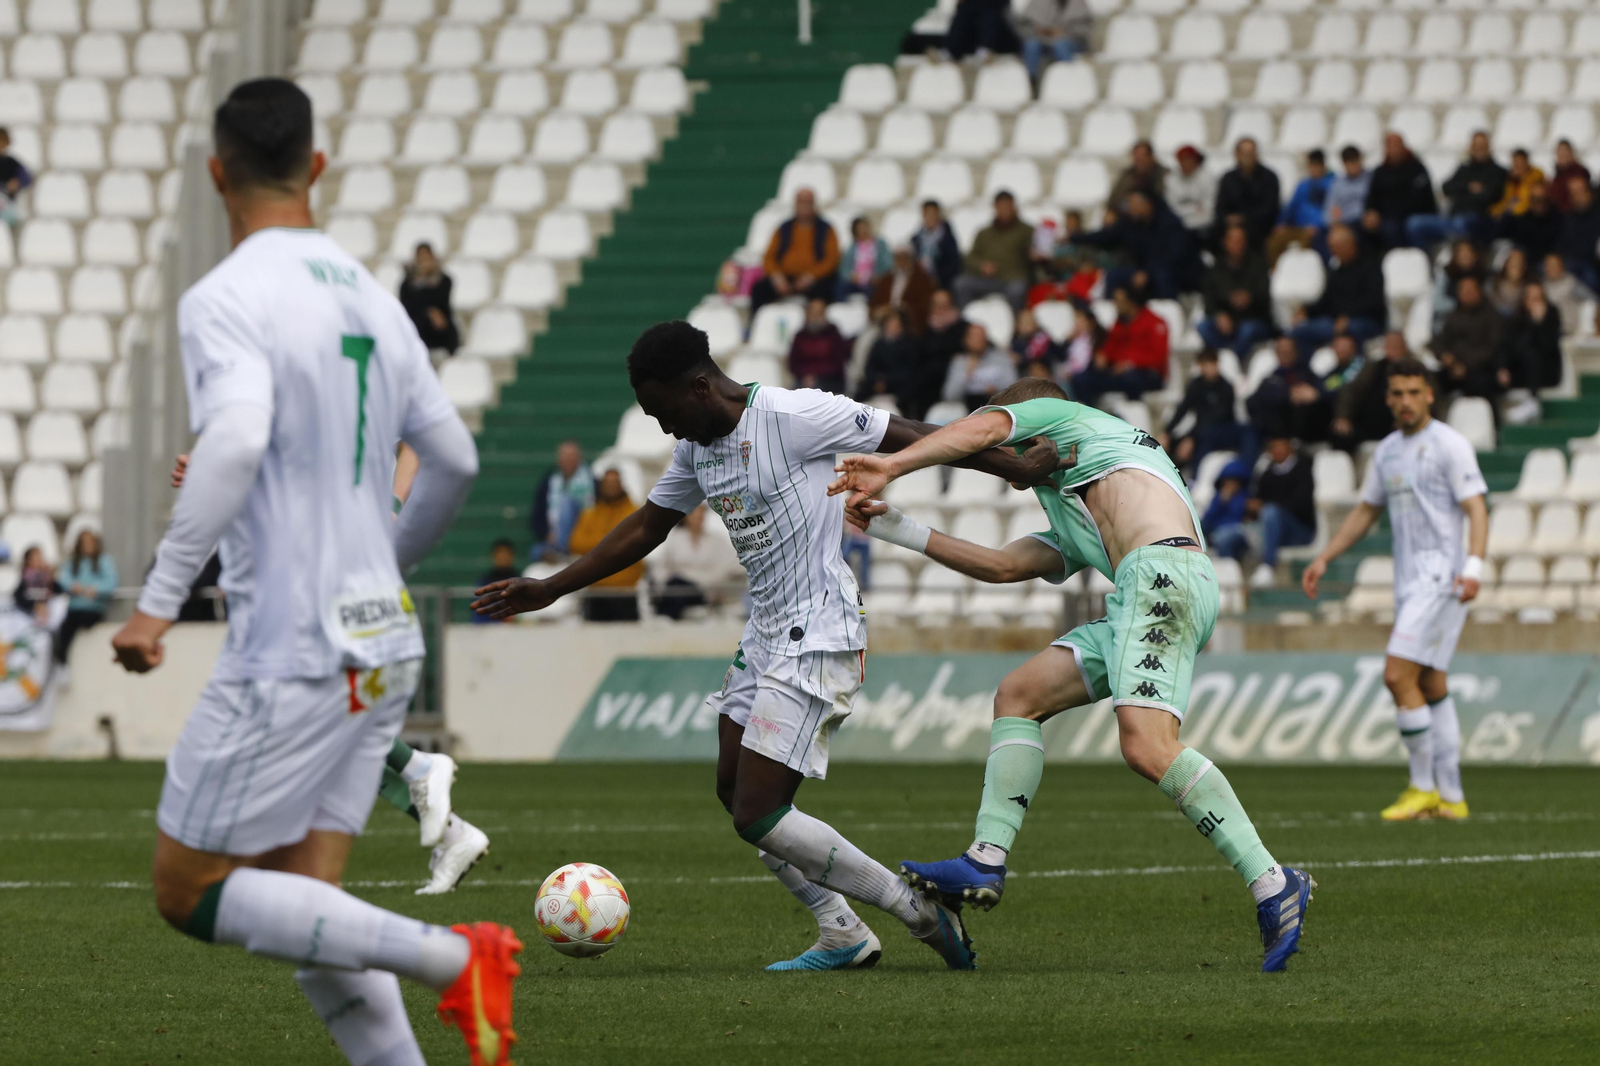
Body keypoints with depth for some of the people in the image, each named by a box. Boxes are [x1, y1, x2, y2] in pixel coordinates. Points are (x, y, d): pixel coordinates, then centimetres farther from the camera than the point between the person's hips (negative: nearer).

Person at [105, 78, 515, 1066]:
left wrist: (160, 600, -25)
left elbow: (235, 438, -27)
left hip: (290, 652, -8)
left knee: (190, 892, 1)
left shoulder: (227, 298, -11)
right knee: (299, 904, 11)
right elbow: (455, 463, 15)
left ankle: (452, 958, -11)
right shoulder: (370, 296, 12)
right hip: (383, 642, 8)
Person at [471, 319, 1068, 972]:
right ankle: (842, 936, 17)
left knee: (758, 817, -12)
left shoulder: (791, 416, -18)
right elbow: (646, 528, 23)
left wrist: (1020, 469, -10)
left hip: (818, 638, -10)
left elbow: (911, 439, -14)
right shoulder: (697, 448, 9)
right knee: (734, 793, 11)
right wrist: (550, 590, 25)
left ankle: (921, 913, -3)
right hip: (765, 633, 10)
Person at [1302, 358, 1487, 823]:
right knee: (1431, 686, 7)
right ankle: (1450, 797, 10)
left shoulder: (1449, 445, -7)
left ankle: (1423, 787, -8)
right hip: (1409, 579, 8)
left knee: (1398, 675, -15)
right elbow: (1365, 512, 26)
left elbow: (1476, 510, -12)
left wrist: (1473, 567, -26)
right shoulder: (1387, 451, 16)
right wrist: (1324, 559, 19)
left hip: (1441, 575, -8)